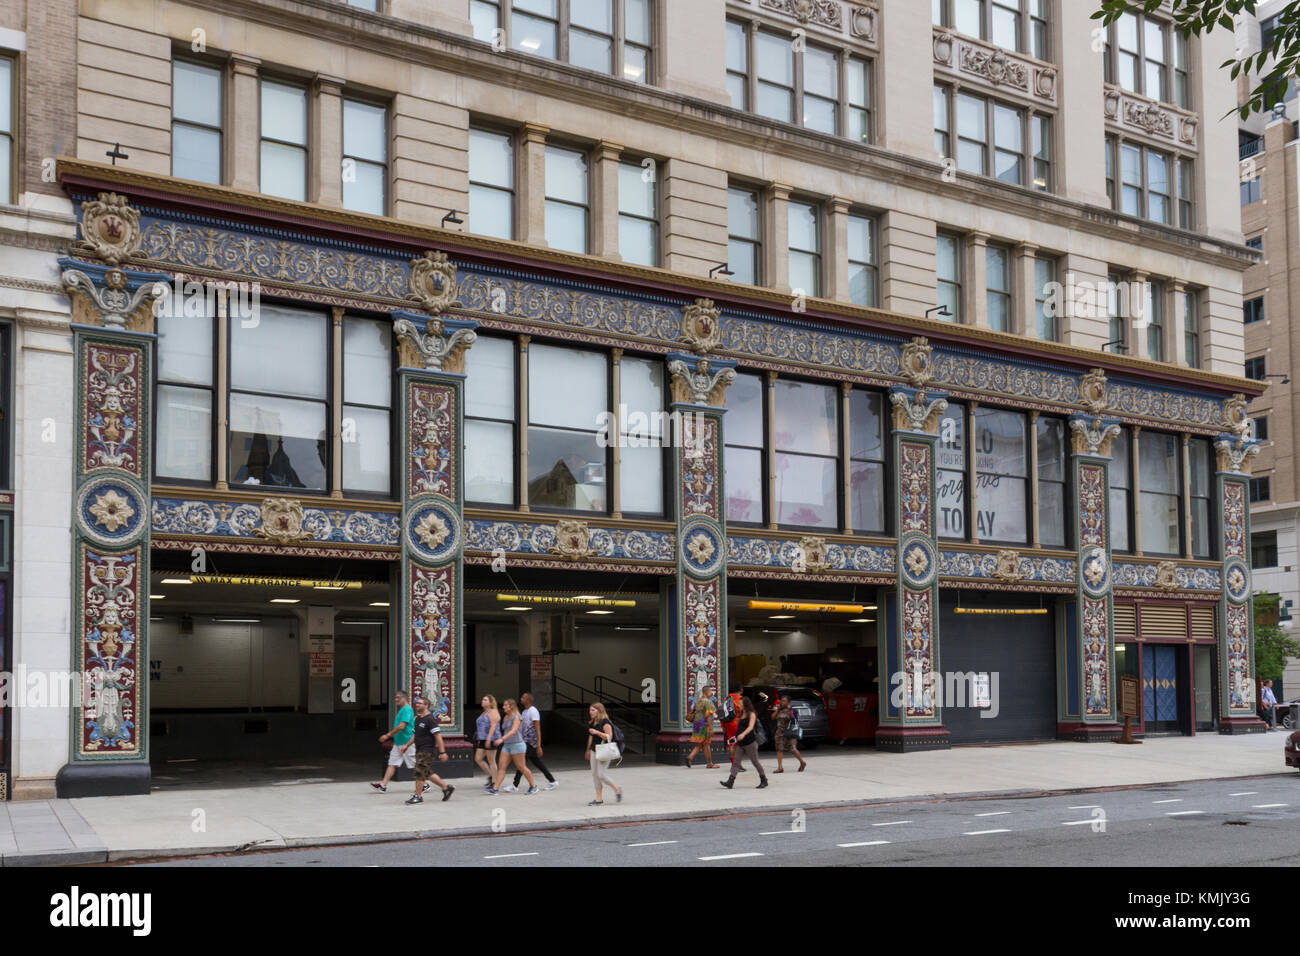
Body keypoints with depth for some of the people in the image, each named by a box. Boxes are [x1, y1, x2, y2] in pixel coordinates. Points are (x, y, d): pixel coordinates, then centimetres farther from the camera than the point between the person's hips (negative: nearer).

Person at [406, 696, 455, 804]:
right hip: (420, 750, 9)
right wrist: (406, 745, 18)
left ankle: (418, 796, -2)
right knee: (428, 773, 12)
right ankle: (446, 788, 23)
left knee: (419, 772, -9)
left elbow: (438, 736, -17)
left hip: (427, 750, -9)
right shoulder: (418, 719, 14)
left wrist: (442, 752, -20)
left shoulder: (430, 719, -14)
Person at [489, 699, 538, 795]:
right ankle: (495, 788, -8)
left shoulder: (516, 717, -11)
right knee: (501, 766, -3)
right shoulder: (505, 718, 13)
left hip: (517, 744, -8)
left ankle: (533, 786, 12)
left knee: (521, 767, -2)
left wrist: (502, 739, -32)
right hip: (507, 745, 8)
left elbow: (513, 731, -23)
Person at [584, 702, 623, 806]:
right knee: (594, 775, 6)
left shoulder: (605, 722, -13)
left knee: (601, 774, -11)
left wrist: (597, 732, -26)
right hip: (594, 751, 9)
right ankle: (599, 799, 11)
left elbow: (609, 736, -19)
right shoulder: (592, 723, 13)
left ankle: (617, 789, 12)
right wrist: (588, 750, 29)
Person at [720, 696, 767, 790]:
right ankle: (730, 782, -11)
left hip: (750, 742, -7)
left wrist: (743, 734, -38)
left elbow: (750, 727, -23)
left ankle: (764, 781, 15)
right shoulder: (742, 714, 14)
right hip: (741, 743, 7)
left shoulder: (752, 714, -8)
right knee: (735, 762, -4)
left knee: (755, 762, 1)